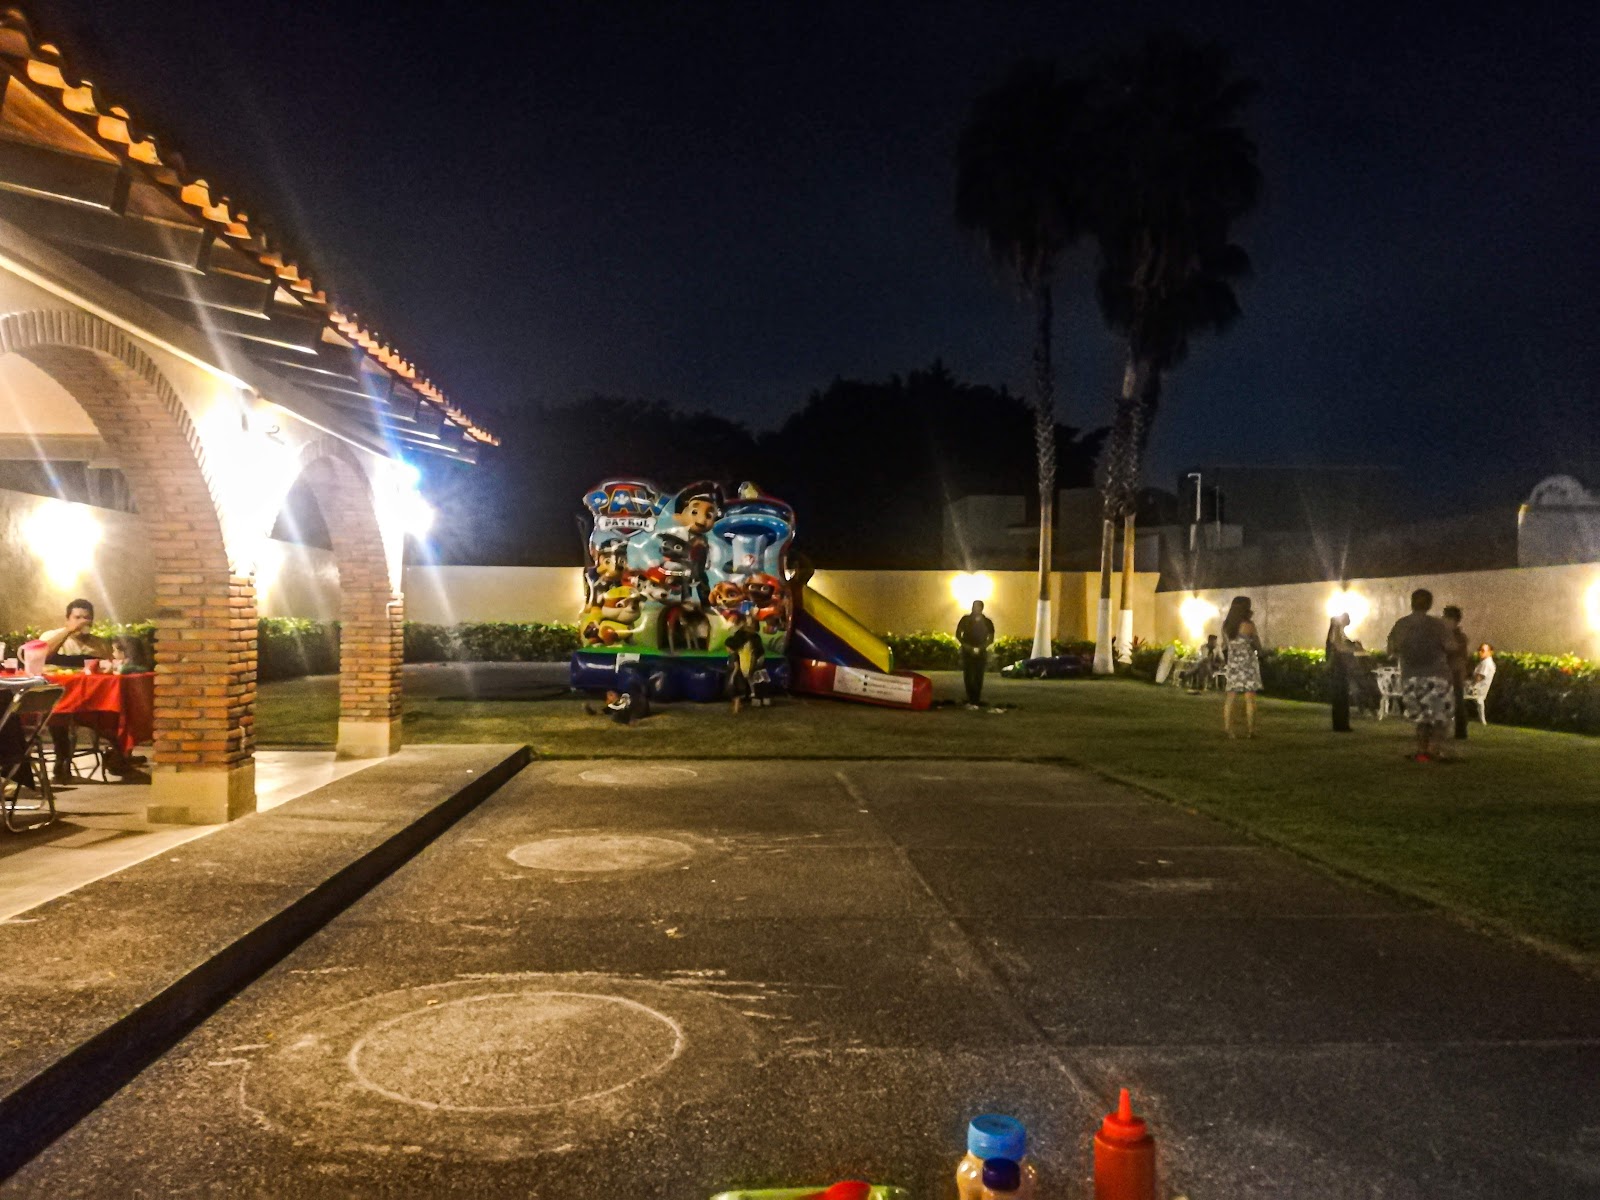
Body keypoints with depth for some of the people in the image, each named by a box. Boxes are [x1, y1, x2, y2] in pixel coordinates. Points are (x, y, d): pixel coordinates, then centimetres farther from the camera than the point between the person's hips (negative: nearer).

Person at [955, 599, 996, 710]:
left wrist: (980, 648, -11)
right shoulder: (965, 620, 1)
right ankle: (971, 700, 3)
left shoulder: (987, 622, 2)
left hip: (981, 653, 0)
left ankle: (976, 701, -2)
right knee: (968, 677, -4)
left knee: (978, 677, -4)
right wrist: (967, 646, -10)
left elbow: (991, 639, 4)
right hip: (967, 652, 0)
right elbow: (958, 635, 4)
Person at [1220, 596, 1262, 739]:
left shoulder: (1226, 625, 3)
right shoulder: (1248, 625, -11)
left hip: (1232, 662, 5)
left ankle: (1227, 728, 0)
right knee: (1249, 697, 0)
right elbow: (1257, 644, -1)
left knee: (1230, 696, 5)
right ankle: (1249, 729, -2)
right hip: (1247, 663, -4)